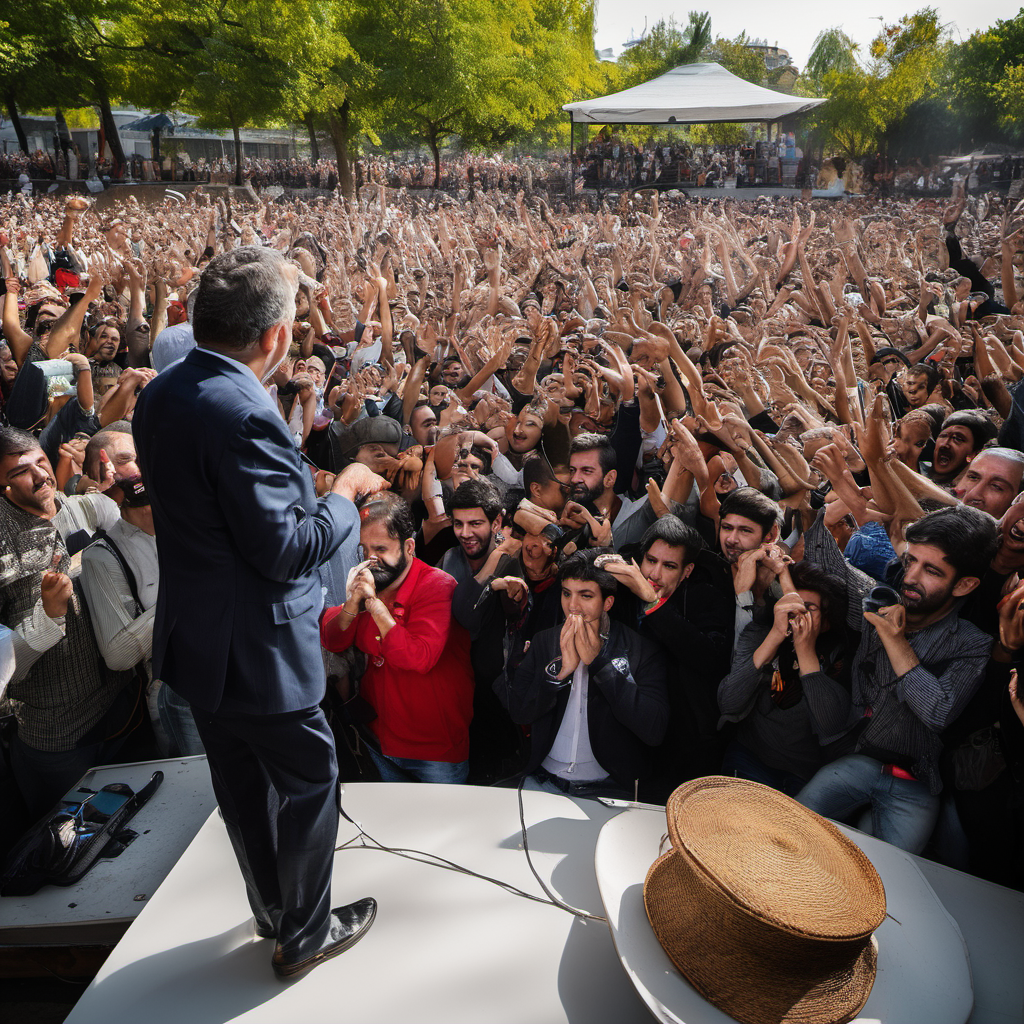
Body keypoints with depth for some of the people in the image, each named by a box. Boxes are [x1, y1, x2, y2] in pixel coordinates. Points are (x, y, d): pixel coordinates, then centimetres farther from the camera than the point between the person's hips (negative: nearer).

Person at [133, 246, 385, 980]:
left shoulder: (161, 396, 2)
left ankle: (273, 908, 46)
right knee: (310, 783, 13)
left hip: (195, 637, 9)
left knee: (243, 783, 24)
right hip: (258, 648, -9)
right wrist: (346, 493, -11)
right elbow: (287, 549, -27)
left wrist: (302, 478, 15)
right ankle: (305, 935, 33)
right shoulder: (243, 414, -28)